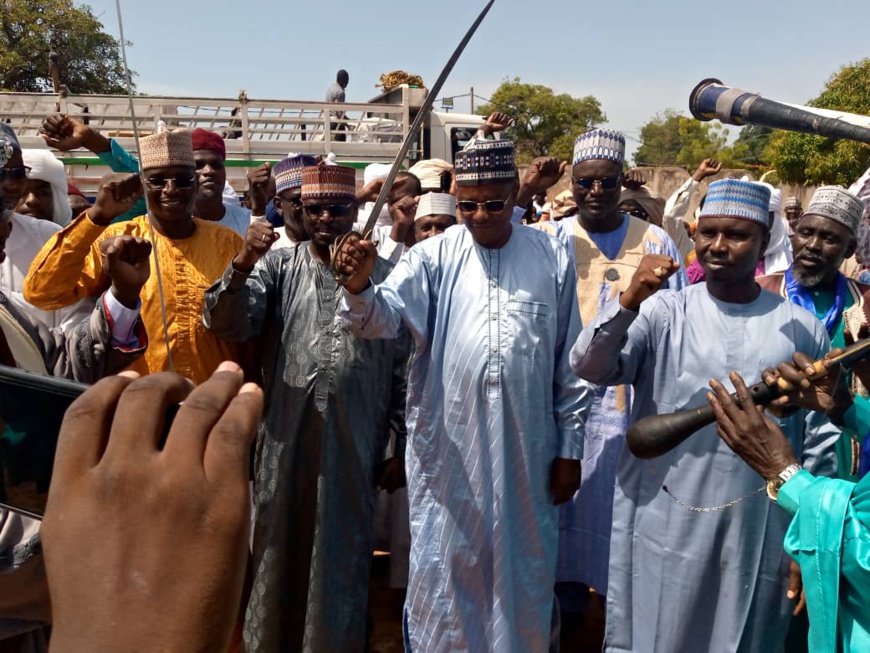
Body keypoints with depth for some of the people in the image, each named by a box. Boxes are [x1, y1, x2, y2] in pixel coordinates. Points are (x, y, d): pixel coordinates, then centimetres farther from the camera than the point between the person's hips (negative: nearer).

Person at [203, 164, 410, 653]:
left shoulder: (384, 275, 3)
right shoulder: (278, 266, 5)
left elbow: (403, 368, 4)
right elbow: (225, 325, -8)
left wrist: (405, 448, 4)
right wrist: (243, 263, -24)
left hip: (355, 448, 0)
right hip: (286, 445, 1)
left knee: (344, 559, 12)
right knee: (279, 556, 13)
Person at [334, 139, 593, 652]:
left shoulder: (552, 258, 2)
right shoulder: (434, 256, -1)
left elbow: (570, 362, 4)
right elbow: (386, 315, -16)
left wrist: (570, 447, 5)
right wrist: (360, 287, -38)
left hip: (527, 452, 1)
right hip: (448, 451, -1)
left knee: (524, 571, 17)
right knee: (442, 569, 12)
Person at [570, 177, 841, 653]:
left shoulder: (802, 330, 0)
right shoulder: (664, 310, -4)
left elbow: (819, 443, 5)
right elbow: (589, 367, -16)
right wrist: (629, 300, -30)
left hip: (756, 537, 1)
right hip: (661, 525, -1)